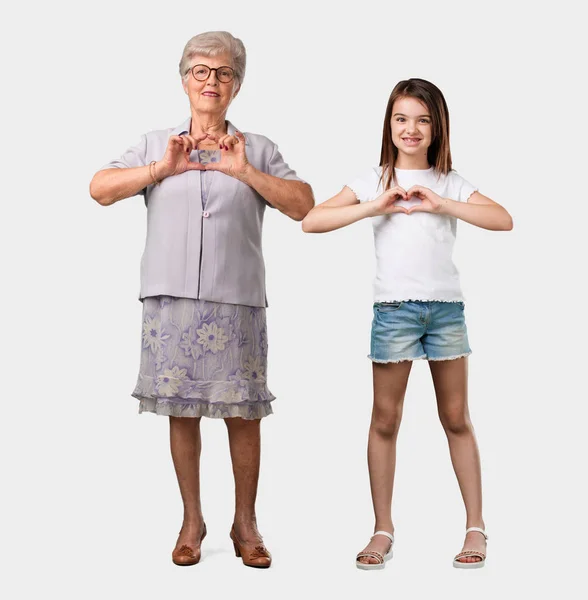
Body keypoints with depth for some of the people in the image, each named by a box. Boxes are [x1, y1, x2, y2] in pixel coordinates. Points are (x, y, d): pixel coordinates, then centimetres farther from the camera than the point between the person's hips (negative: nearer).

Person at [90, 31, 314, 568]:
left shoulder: (258, 149, 11)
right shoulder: (156, 144, 13)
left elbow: (303, 205, 0)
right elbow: (100, 189, 3)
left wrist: (244, 171, -10)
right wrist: (162, 168, -9)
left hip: (237, 302, 0)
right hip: (170, 299, 1)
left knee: (243, 414, 3)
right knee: (182, 413, 5)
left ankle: (245, 523, 18)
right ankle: (192, 520, 20)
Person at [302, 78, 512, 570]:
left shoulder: (449, 183, 8)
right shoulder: (375, 180, 5)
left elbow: (503, 220, -7)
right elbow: (311, 221, -4)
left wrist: (440, 205, -13)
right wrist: (374, 207, -11)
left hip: (446, 307, 1)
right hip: (394, 308, -1)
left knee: (456, 419, 7)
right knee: (385, 421, 3)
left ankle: (476, 527, 15)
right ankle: (383, 531, 13)